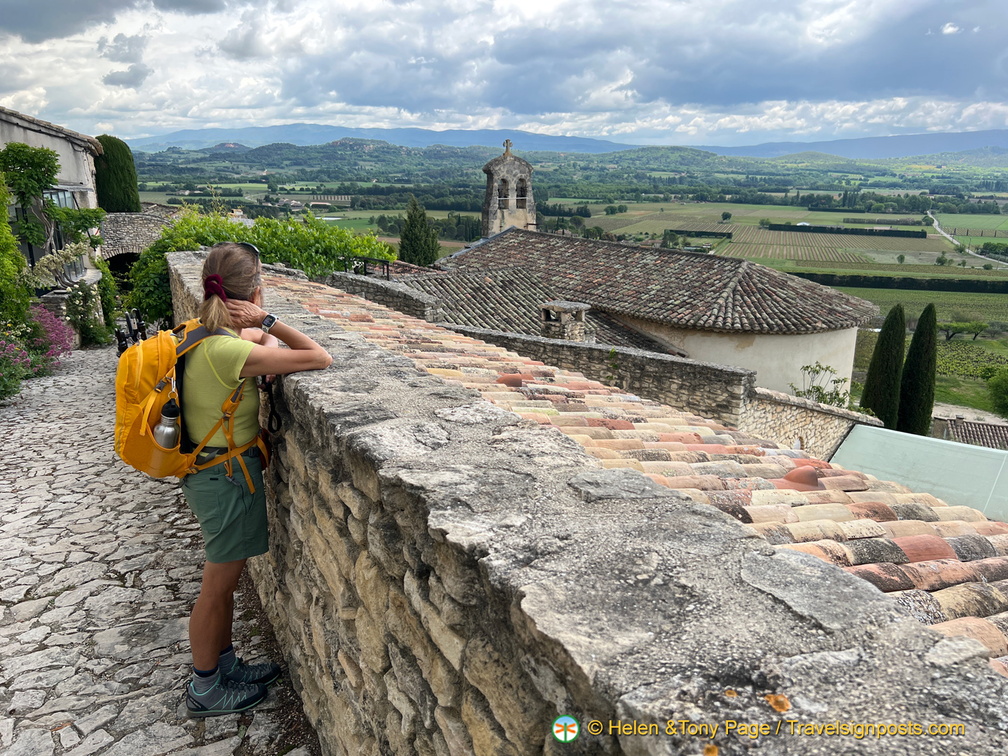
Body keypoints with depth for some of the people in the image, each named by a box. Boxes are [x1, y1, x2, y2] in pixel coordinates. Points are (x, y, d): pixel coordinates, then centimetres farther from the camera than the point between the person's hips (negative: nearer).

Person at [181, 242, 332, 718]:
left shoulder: (204, 336, -1)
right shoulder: (228, 351, -28)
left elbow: (262, 341, 17)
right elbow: (320, 358, -27)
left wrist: (262, 330, -4)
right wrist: (267, 321, -20)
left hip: (210, 471, 9)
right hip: (227, 477, -9)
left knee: (225, 579, 23)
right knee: (218, 586, 10)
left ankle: (224, 666, 42)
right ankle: (204, 690, 30)